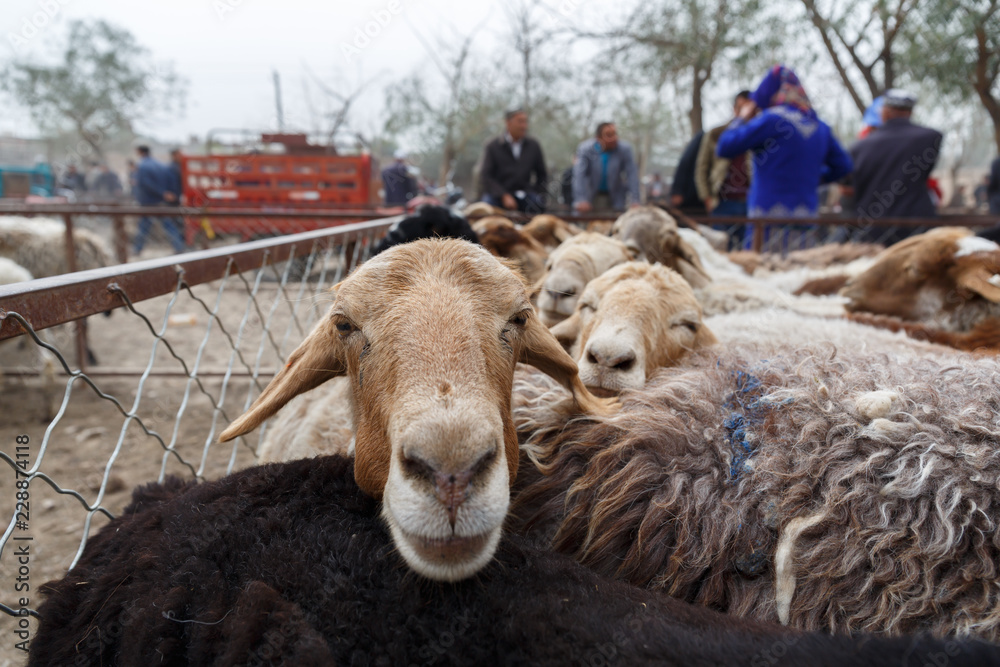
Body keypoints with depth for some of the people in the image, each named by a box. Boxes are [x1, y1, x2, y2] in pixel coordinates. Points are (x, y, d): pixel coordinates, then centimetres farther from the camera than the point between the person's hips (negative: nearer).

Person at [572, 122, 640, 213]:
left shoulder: (625, 150, -13)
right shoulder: (585, 149, -16)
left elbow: (632, 174, -15)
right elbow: (579, 175, -24)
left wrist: (634, 201, -23)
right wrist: (581, 200, -35)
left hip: (615, 198, 1)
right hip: (590, 196, -1)